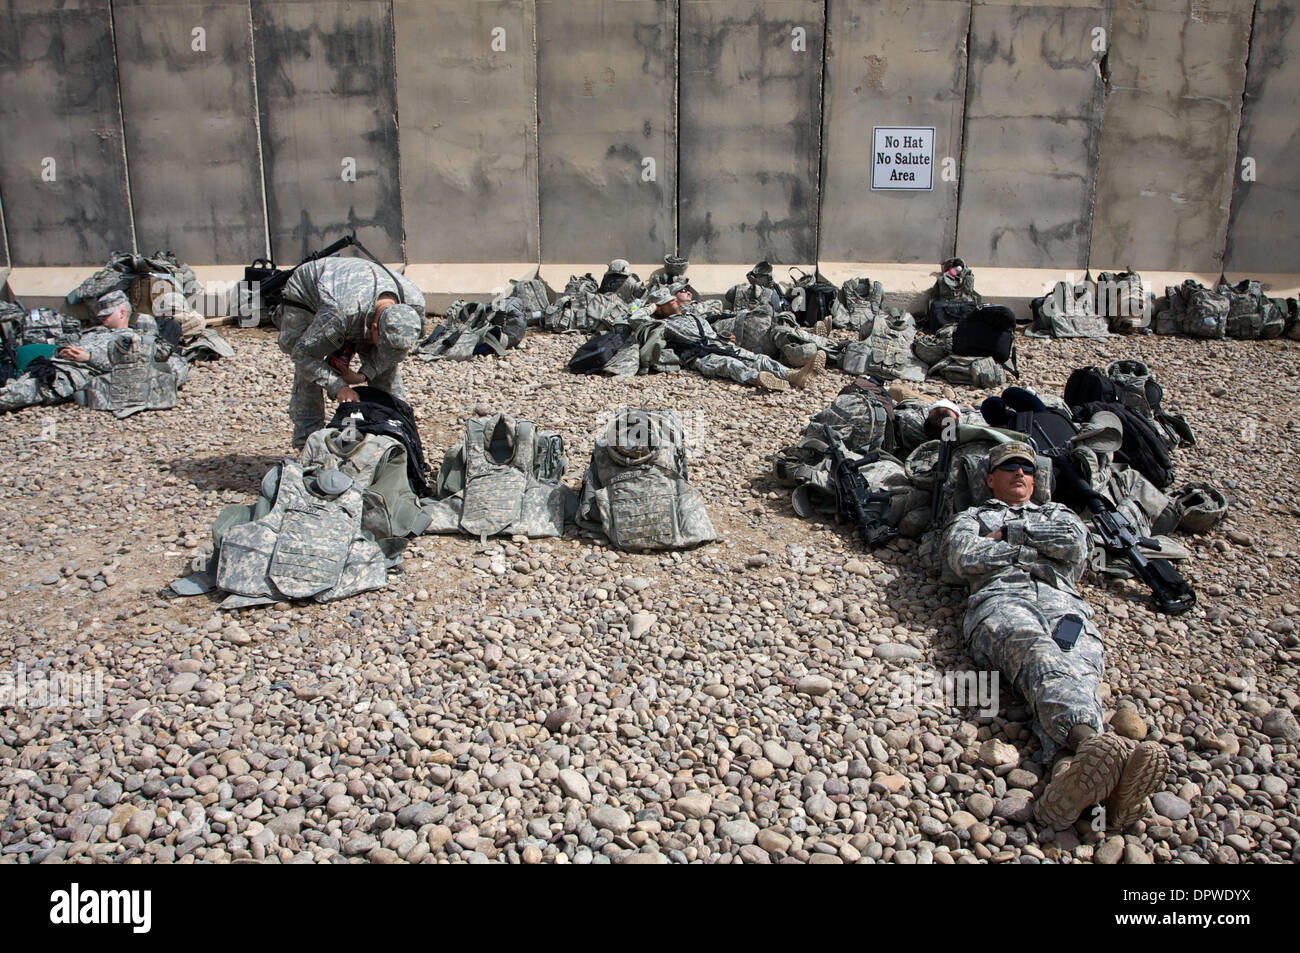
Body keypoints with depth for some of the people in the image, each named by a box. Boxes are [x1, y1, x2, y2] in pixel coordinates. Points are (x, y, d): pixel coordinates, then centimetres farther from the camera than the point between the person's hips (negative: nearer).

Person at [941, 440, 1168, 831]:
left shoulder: (1057, 514, 41)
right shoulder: (971, 518, 36)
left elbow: (1074, 543, 13)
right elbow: (965, 557, 9)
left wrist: (1008, 533, 16)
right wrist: (1034, 546, 13)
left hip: (1062, 601, 2)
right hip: (1001, 598, -2)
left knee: (1079, 669, -36)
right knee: (1040, 656, -40)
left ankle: (1080, 779, -68)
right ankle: (1093, 743, -71)